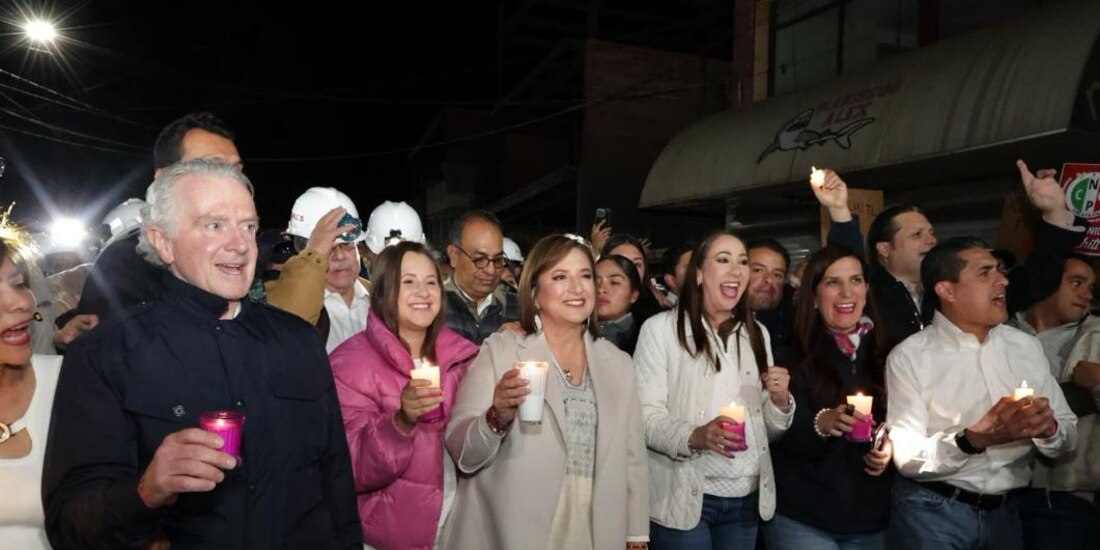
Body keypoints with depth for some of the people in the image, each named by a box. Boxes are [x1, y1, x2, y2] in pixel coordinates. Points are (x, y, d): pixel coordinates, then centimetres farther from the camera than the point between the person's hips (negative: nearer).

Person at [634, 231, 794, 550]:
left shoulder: (757, 334, 12)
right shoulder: (660, 328, -6)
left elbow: (769, 429, 14)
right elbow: (646, 415, -12)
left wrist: (780, 401, -7)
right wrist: (694, 437, -29)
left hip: (748, 499, 5)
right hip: (684, 498, -5)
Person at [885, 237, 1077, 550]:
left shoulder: (1026, 346, 4)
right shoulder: (909, 357, -12)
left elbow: (1068, 438, 5)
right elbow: (907, 457, -16)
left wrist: (1048, 429, -16)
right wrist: (974, 439, -30)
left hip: (1005, 512, 5)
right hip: (932, 512, -5)